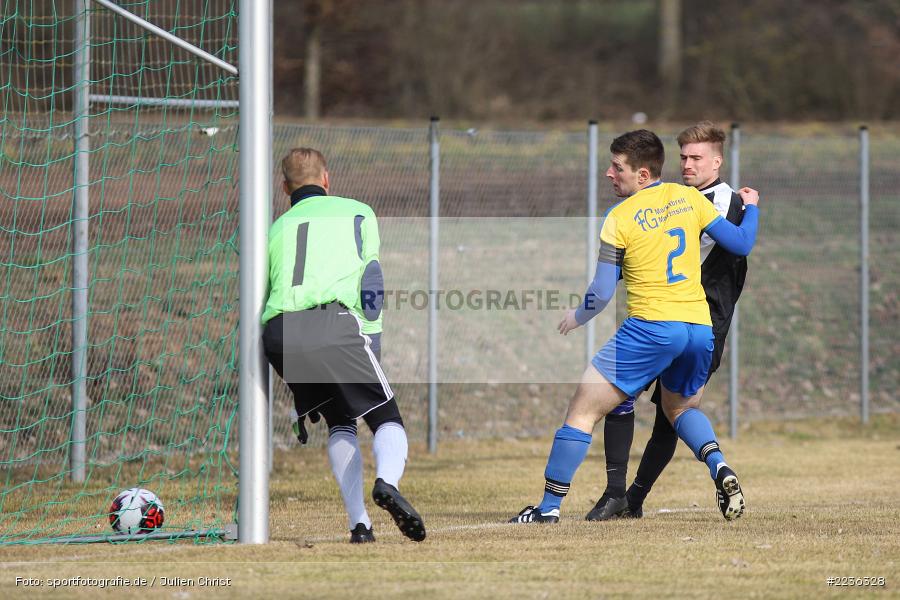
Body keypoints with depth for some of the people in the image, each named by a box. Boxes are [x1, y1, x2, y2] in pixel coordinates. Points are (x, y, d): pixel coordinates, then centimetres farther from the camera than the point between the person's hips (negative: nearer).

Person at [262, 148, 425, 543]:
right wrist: (370, 341, 21)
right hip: (334, 323, -3)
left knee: (339, 423, 19)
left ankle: (359, 522, 3)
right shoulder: (357, 213, 25)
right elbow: (370, 279, 15)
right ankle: (387, 481, -31)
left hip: (277, 333, 3)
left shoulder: (276, 228, 30)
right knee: (387, 420, 3)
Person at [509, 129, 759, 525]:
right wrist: (750, 208, 32)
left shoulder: (620, 218, -4)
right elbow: (741, 244, 12)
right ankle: (719, 467, 2)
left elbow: (602, 292, -3)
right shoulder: (690, 198, 8)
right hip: (700, 327, 6)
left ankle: (550, 505, 0)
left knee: (583, 409, 2)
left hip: (651, 328, -6)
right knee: (681, 407, 30)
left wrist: (576, 318, 17)